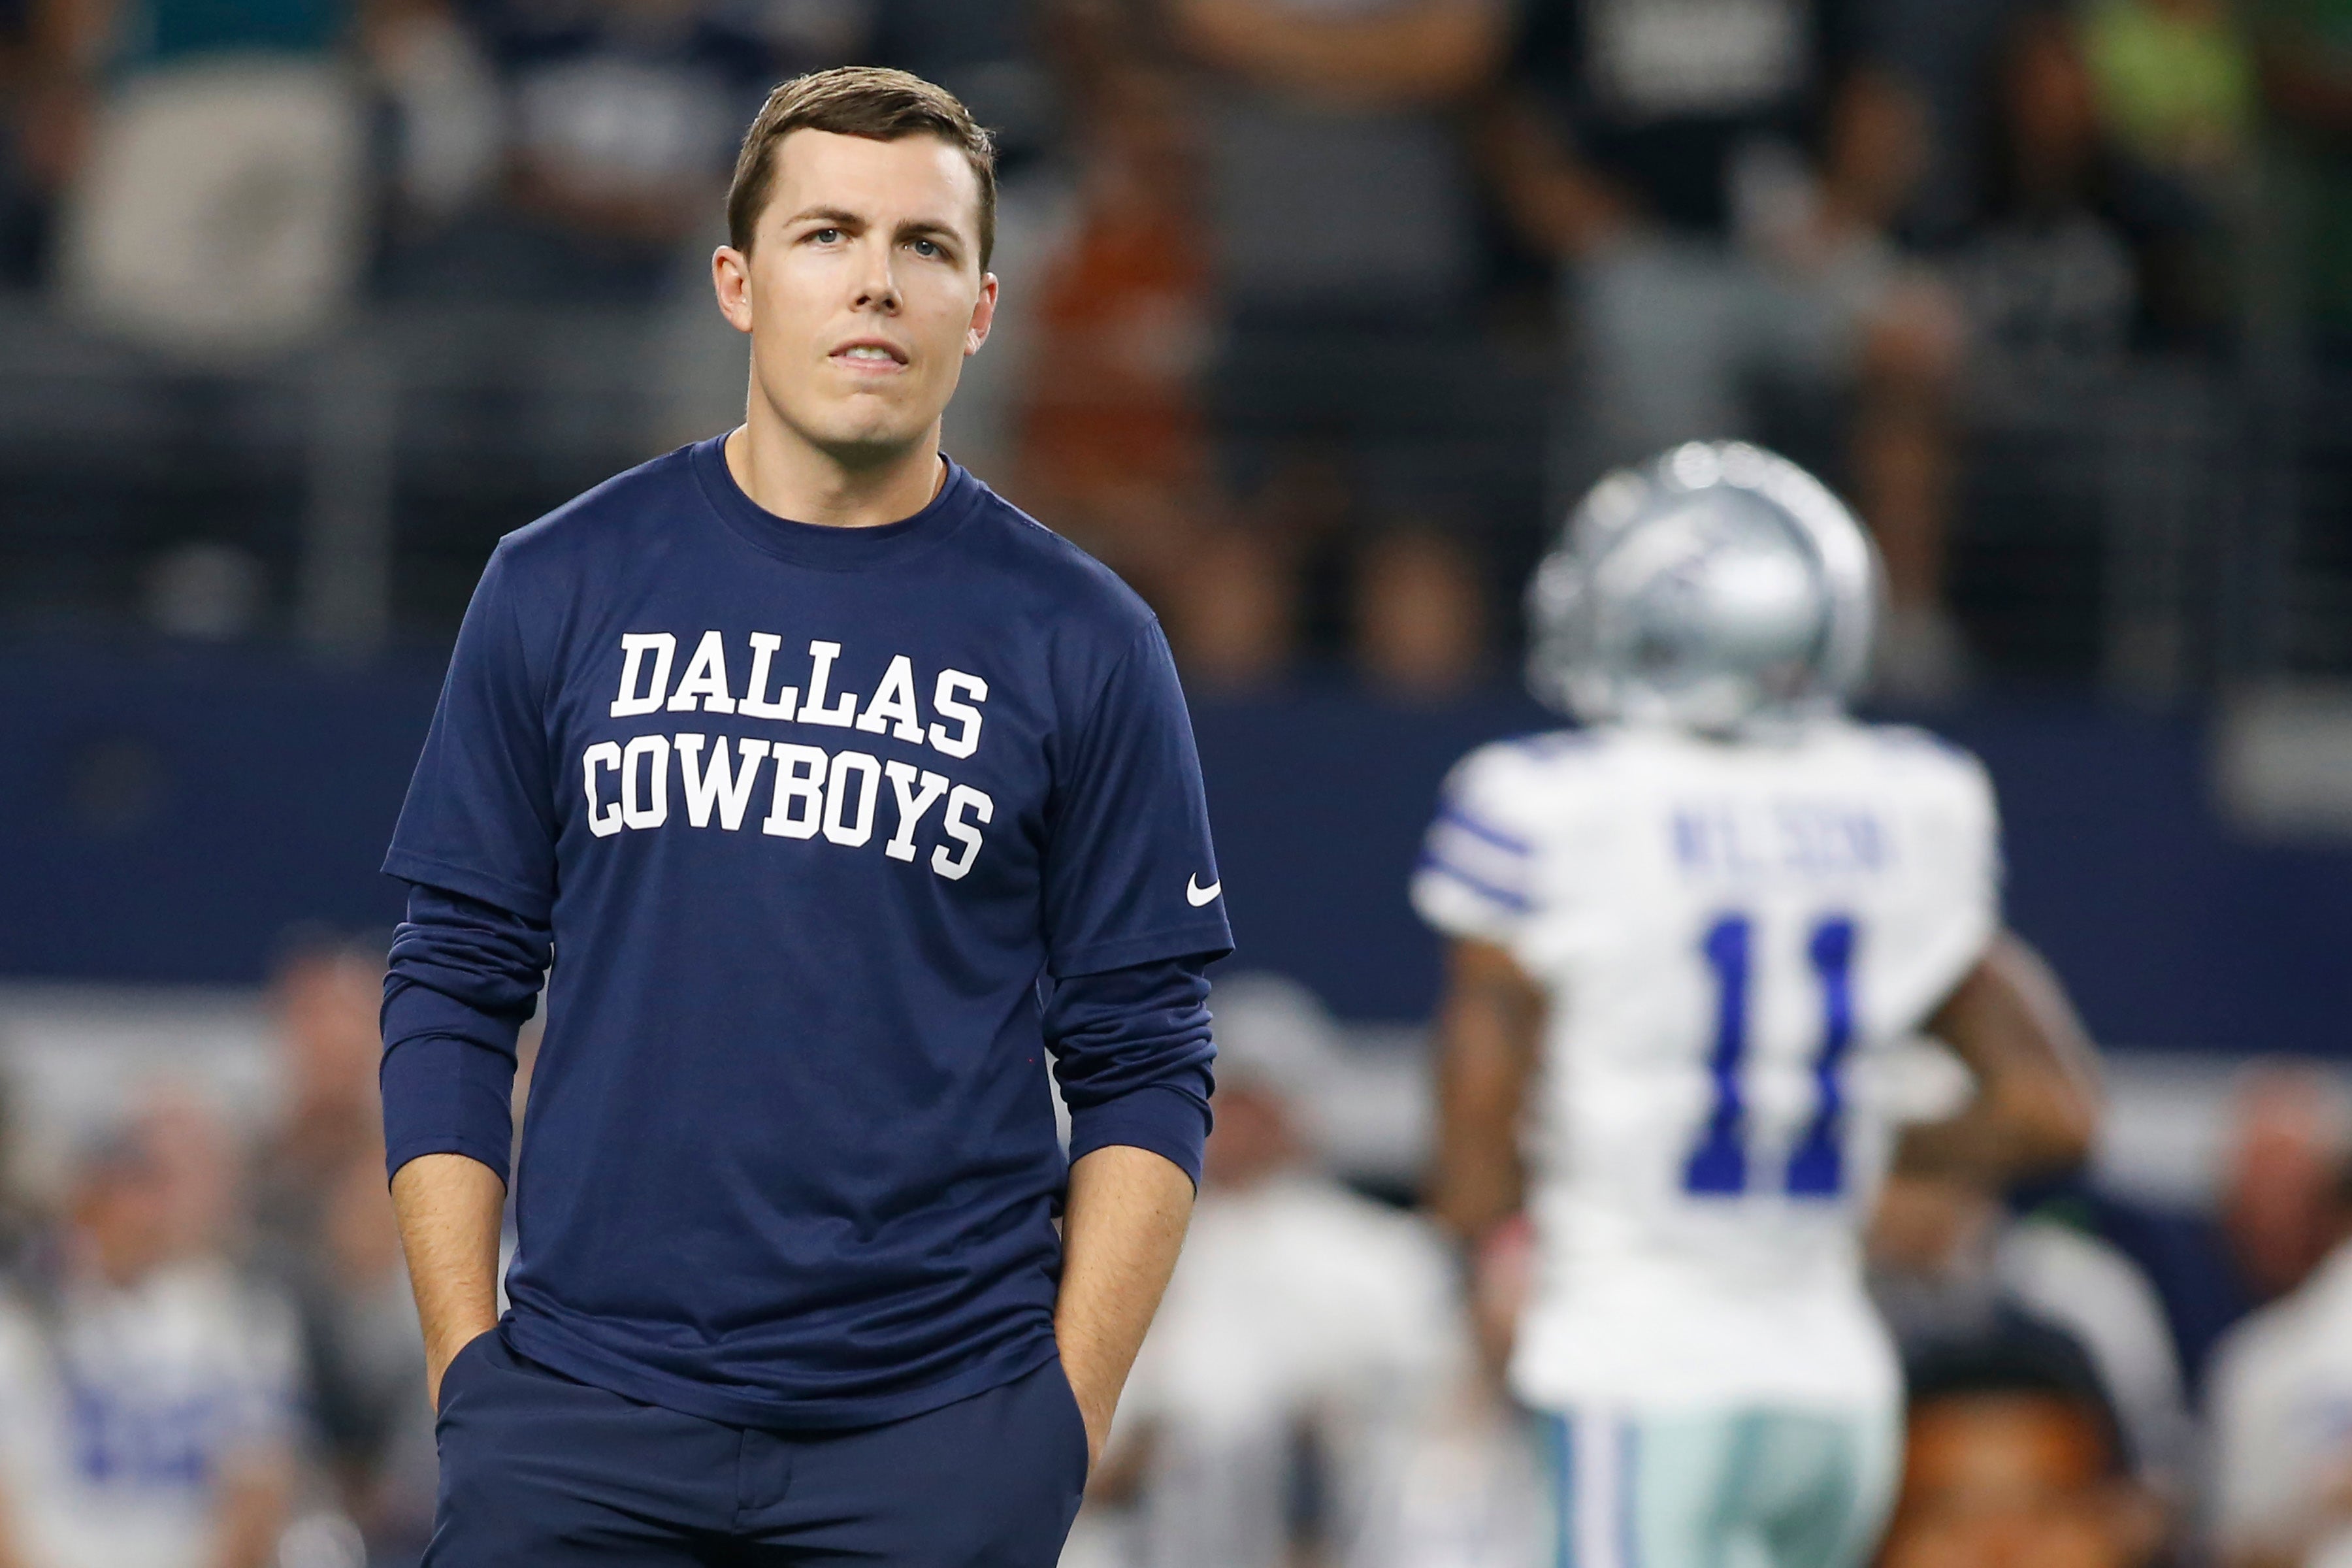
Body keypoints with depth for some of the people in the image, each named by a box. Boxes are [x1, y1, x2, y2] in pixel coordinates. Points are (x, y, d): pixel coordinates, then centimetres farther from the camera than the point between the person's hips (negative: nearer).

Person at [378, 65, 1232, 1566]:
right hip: (587, 1421, 1)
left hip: (936, 1436, -1)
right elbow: (454, 991, 9)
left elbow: (1144, 1069, 4)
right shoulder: (561, 588, 7)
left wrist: (1067, 1419, -4)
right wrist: (468, 1364, 1)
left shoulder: (1086, 642, 4)